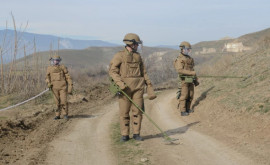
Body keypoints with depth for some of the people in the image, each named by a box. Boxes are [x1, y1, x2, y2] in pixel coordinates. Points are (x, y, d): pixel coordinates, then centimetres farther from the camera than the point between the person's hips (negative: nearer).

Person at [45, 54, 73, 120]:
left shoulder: (63, 67, 2)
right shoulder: (49, 68, 8)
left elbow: (68, 77, 2)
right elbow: (47, 77, 14)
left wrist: (70, 87, -4)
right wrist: (48, 83, -8)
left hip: (62, 87, -2)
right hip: (54, 87, 2)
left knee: (63, 101, -7)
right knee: (57, 102, 4)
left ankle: (65, 114, 9)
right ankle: (57, 115, 15)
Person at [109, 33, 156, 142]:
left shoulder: (138, 56, 13)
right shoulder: (119, 56, -3)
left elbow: (143, 72, 16)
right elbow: (112, 71, -8)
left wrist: (149, 86, 9)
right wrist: (120, 83, -21)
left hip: (138, 86, 4)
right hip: (125, 87, -4)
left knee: (137, 110, 2)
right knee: (124, 111, -1)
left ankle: (136, 134, 10)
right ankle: (125, 135, 8)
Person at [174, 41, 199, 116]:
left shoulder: (189, 58, 14)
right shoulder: (180, 59, -12)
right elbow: (179, 70, -26)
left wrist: (196, 80, 18)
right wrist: (191, 73, -27)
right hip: (184, 80, -8)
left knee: (190, 95, 9)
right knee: (184, 95, -6)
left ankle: (187, 109, 20)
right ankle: (183, 111, -2)